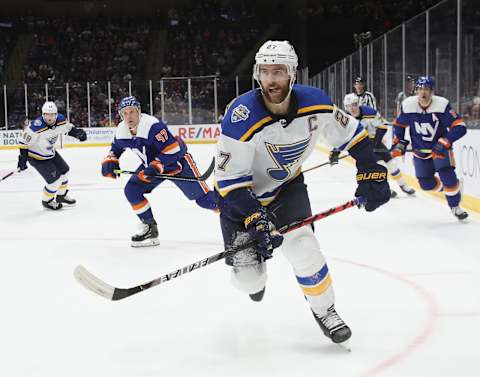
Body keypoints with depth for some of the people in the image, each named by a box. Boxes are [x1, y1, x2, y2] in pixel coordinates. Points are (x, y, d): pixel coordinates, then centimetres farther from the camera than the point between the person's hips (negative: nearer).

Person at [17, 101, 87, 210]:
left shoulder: (60, 120, -15)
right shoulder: (36, 126, -34)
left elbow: (68, 128, 8)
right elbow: (24, 141, -24)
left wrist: (78, 132, -7)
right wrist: (23, 158, -23)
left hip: (50, 153, 8)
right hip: (37, 157, -8)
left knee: (64, 171, 20)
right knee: (55, 179, -11)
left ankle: (61, 196, 43)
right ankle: (46, 201, 15)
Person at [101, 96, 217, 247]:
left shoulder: (152, 125, -31)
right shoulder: (121, 131, -7)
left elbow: (172, 150, -31)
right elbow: (115, 149, 12)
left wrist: (155, 167, -35)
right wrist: (109, 162, -8)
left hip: (177, 162, -7)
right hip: (151, 164, 7)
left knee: (202, 197, -12)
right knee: (131, 190, -7)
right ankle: (150, 229, 4)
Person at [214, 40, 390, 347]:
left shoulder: (315, 104, -19)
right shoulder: (242, 116, -31)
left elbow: (352, 133, -1)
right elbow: (229, 178, -26)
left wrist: (371, 173, -8)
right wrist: (255, 218, -34)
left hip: (287, 186, 2)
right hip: (242, 195, -2)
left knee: (302, 247, -18)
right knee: (249, 279, -7)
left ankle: (325, 310, 10)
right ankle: (256, 277, 34)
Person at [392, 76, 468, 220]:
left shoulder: (442, 104, -24)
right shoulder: (408, 105, -15)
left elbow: (460, 127, -26)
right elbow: (399, 124, 4)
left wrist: (444, 143, -36)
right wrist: (398, 143, -6)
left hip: (440, 147, -3)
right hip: (420, 150, 3)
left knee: (448, 177, -19)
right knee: (426, 184, 0)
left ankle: (455, 207, 3)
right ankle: (447, 187, 33)